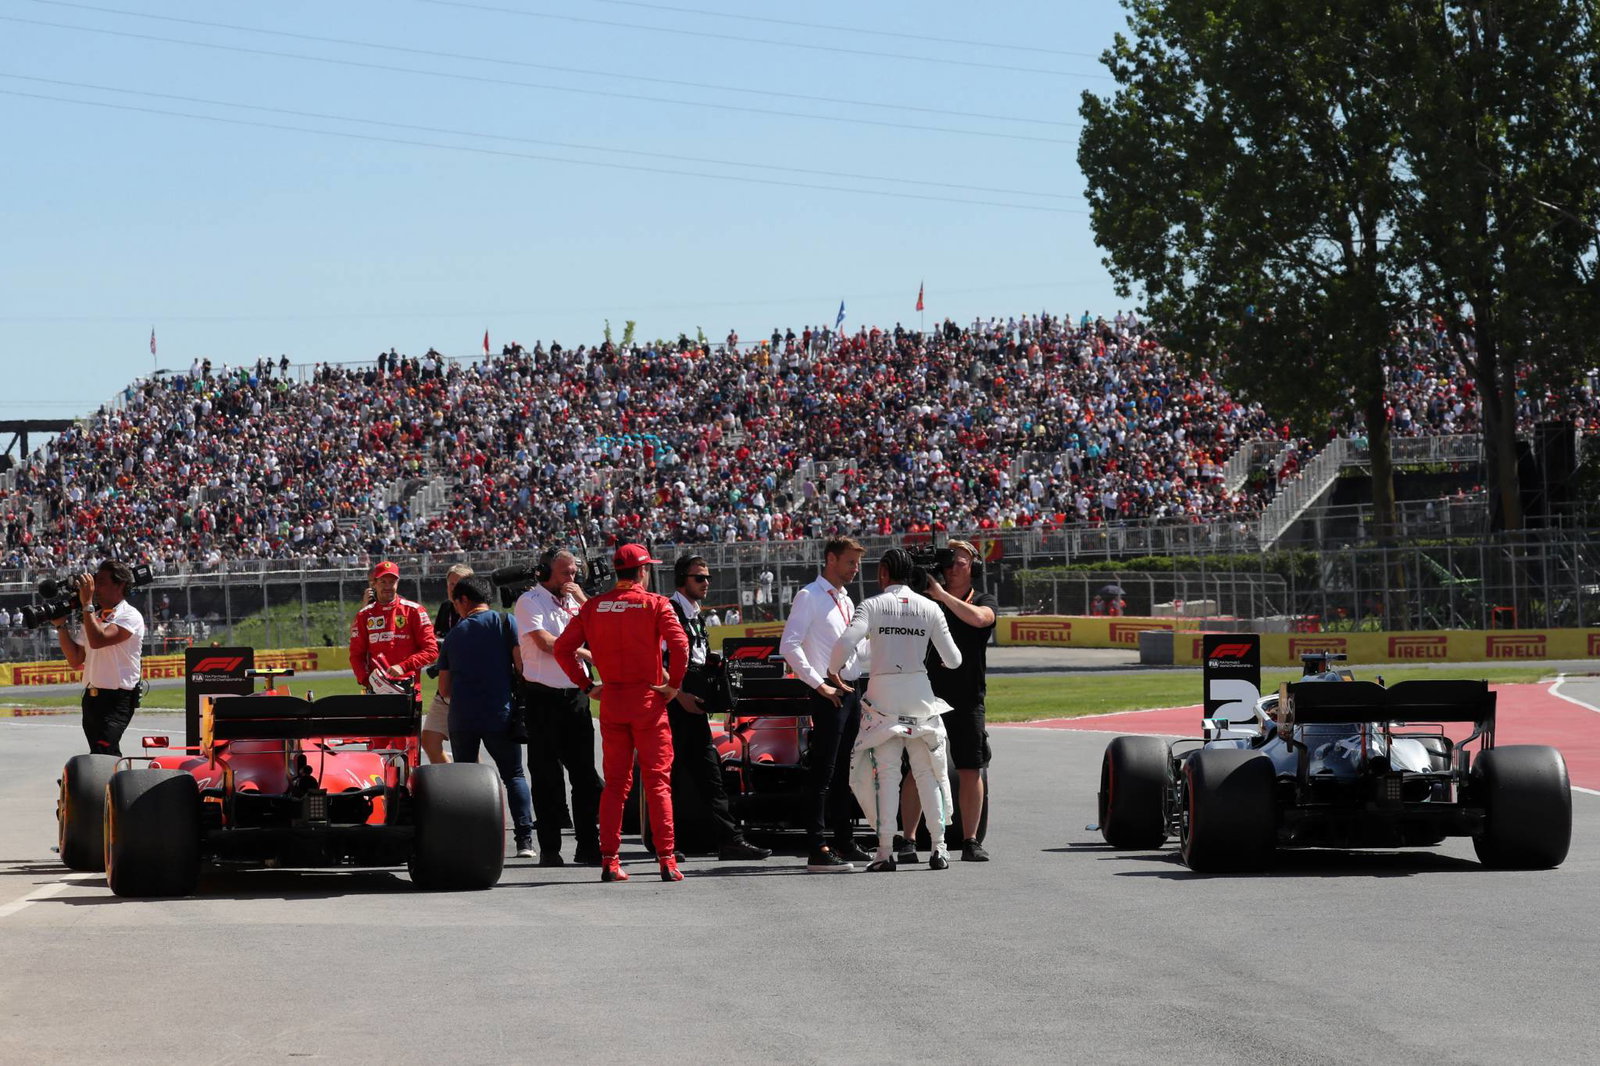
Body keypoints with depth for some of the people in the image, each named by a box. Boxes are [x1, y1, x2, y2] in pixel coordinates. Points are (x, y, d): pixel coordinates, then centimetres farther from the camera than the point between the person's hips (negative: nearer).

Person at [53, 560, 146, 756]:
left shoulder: (130, 617, -7)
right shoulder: (94, 617, 17)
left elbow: (98, 640, -23)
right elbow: (75, 660, 16)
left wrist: (87, 603, -17)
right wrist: (61, 626, 8)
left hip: (117, 700, -8)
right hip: (92, 698, 8)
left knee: (101, 755, -23)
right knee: (110, 757, 11)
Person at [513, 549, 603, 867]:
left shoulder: (572, 601, 15)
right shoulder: (530, 601, -2)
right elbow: (545, 641, -12)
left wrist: (582, 600, 2)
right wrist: (585, 653, -4)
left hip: (575, 694, 5)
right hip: (543, 695, -5)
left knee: (585, 772, 1)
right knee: (546, 774, -1)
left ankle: (588, 845, 3)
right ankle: (550, 849, 3)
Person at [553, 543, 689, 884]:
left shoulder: (594, 606, 5)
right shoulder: (655, 604, -6)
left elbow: (562, 647, 1)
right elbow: (679, 644, -19)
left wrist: (586, 685, 7)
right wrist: (674, 685, -8)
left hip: (610, 701, 3)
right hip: (648, 700, -3)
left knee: (615, 782, 11)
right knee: (657, 781, 0)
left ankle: (609, 860, 6)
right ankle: (666, 859, -6)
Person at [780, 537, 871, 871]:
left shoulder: (846, 601, 19)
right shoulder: (809, 597, -7)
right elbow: (789, 646, -16)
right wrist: (819, 685, -18)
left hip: (851, 692, 8)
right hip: (828, 694, -8)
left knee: (843, 772, 14)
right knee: (822, 773, -11)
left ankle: (844, 843, 20)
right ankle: (819, 850, -14)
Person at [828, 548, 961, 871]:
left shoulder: (872, 606, -3)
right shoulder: (929, 608, 3)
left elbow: (845, 644, -18)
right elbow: (953, 660, 3)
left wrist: (833, 674, -1)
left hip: (883, 695, -2)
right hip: (920, 693, 2)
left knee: (885, 772, 0)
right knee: (927, 772, 9)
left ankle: (885, 851, -5)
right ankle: (939, 848, 5)